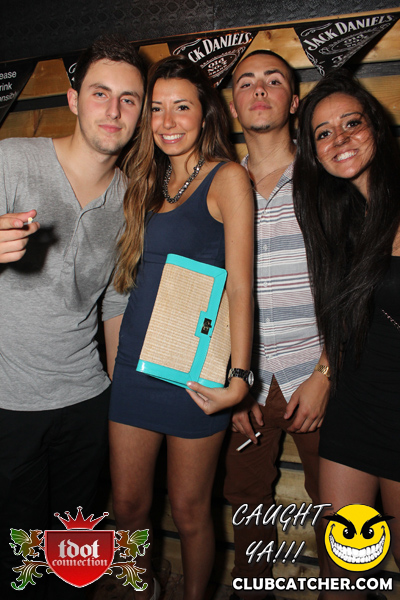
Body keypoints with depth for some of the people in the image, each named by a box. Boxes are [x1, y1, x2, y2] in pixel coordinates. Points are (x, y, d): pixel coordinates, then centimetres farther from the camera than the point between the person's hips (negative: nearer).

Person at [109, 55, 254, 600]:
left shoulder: (227, 177, -4)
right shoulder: (151, 182, 14)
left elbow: (240, 284, -11)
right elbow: (138, 277, 13)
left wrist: (240, 375, -17)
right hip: (136, 363, 6)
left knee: (189, 511, 11)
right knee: (128, 505, 15)